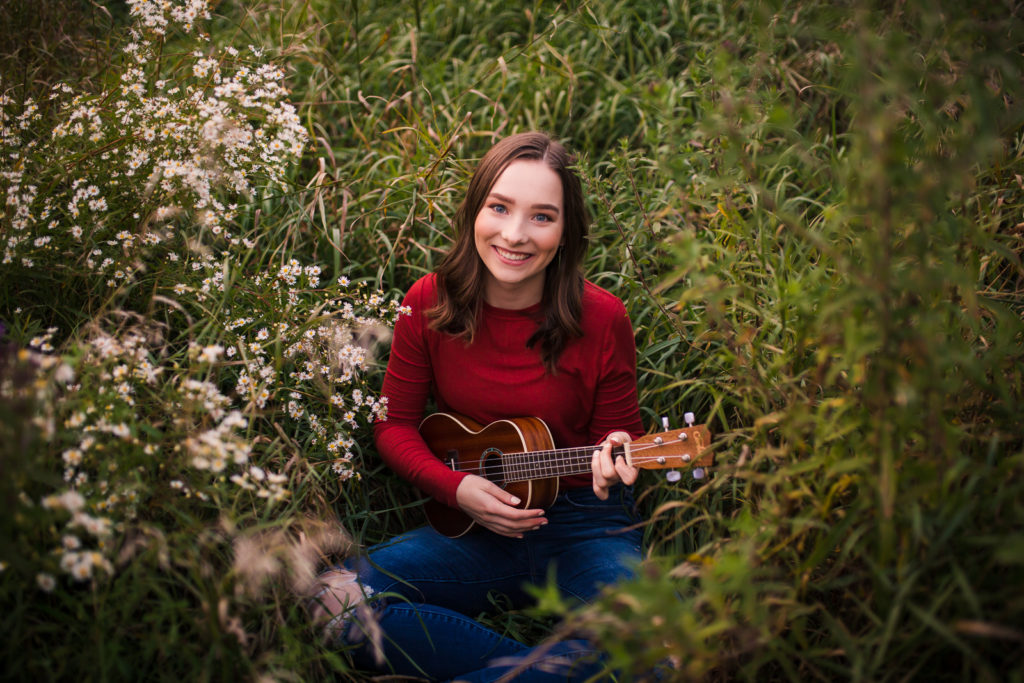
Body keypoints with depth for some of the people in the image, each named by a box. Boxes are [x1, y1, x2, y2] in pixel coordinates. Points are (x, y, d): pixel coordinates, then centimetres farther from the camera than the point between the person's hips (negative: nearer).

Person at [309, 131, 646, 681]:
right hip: (470, 527, 2)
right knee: (332, 601, -25)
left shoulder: (600, 319, -9)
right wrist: (456, 487, -13)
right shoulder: (429, 304, -4)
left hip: (582, 527, -2)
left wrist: (615, 457, -21)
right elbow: (394, 424, 4)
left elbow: (620, 431, 3)